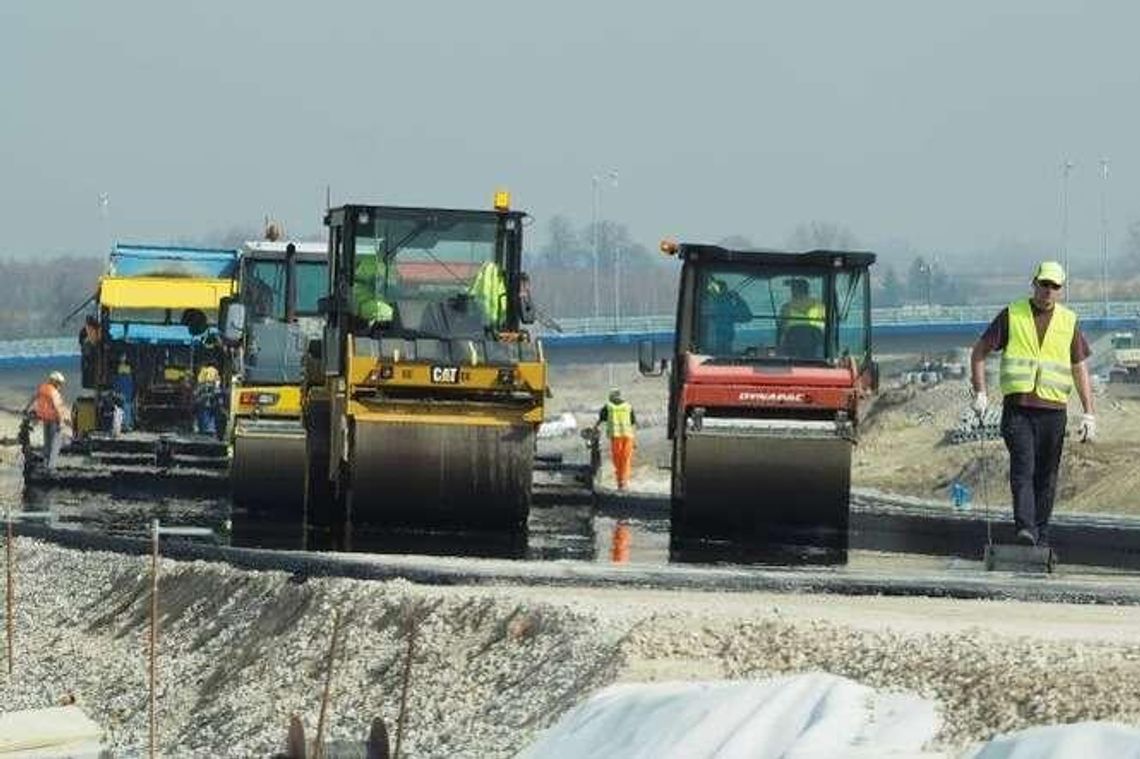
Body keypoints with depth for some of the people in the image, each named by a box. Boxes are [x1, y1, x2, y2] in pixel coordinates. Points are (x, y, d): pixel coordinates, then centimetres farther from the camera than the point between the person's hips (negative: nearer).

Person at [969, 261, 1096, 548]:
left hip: (1053, 409, 2)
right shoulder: (1012, 316, 4)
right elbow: (979, 352, 8)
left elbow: (1080, 370, 12)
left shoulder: (1068, 322, 9)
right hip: (1017, 408, -2)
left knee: (1046, 476, 4)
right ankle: (1025, 528, -26)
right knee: (1023, 467, -17)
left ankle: (1041, 538, 11)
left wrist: (1089, 414, 5)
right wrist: (980, 392, -3)